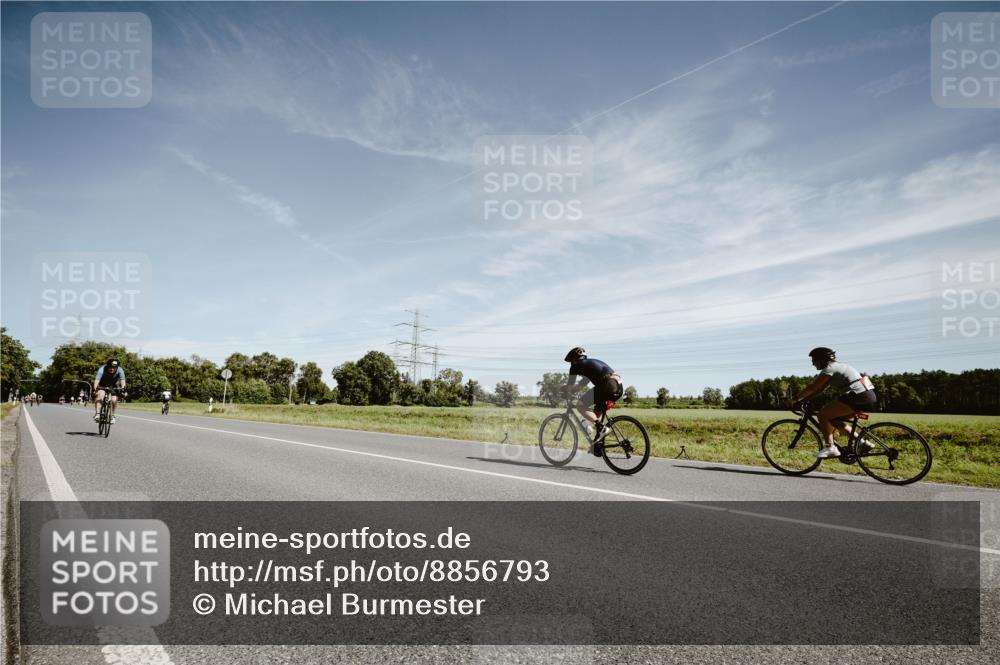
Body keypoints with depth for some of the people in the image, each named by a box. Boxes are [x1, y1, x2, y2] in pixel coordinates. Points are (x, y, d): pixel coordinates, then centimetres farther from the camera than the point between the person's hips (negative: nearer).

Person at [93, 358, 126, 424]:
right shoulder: (102, 370, -32)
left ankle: (112, 416, 7)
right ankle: (97, 414, -24)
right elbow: (97, 380, -42)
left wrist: (123, 389, -54)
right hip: (102, 385, -1)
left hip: (113, 386, 1)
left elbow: (122, 380, -36)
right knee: (100, 395, -29)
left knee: (114, 400, -15)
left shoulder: (120, 371, -27)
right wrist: (95, 390, -58)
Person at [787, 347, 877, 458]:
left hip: (858, 397, -10)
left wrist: (795, 400, -3)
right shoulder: (837, 366, 21)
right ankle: (863, 443, 16)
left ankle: (830, 448, -13)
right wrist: (801, 399, 17)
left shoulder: (829, 369, -8)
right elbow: (819, 389, 21)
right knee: (834, 419, 19)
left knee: (823, 415, -9)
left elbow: (812, 388, -10)